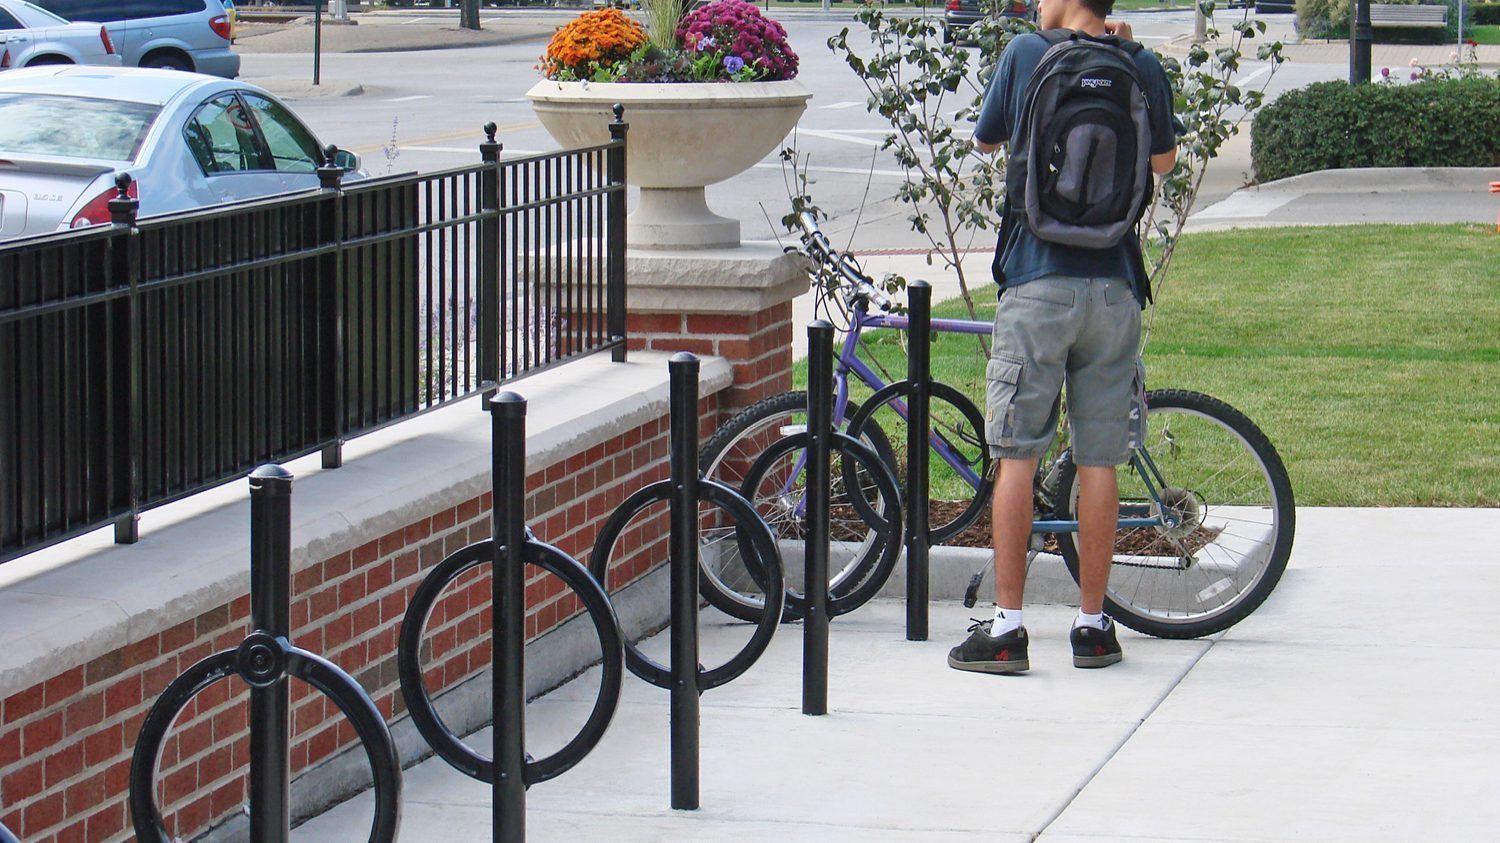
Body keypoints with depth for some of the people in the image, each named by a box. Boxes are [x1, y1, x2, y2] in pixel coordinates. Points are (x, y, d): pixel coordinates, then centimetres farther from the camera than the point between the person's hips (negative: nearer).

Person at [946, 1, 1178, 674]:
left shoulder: (1027, 55, -3)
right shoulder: (1142, 69, 4)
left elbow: (986, 140, 13)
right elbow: (1164, 161, 20)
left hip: (1037, 282, -2)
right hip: (1115, 284, 3)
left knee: (1016, 455, 1)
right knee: (1099, 460, 7)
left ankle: (1006, 628, -1)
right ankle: (1092, 625, 10)